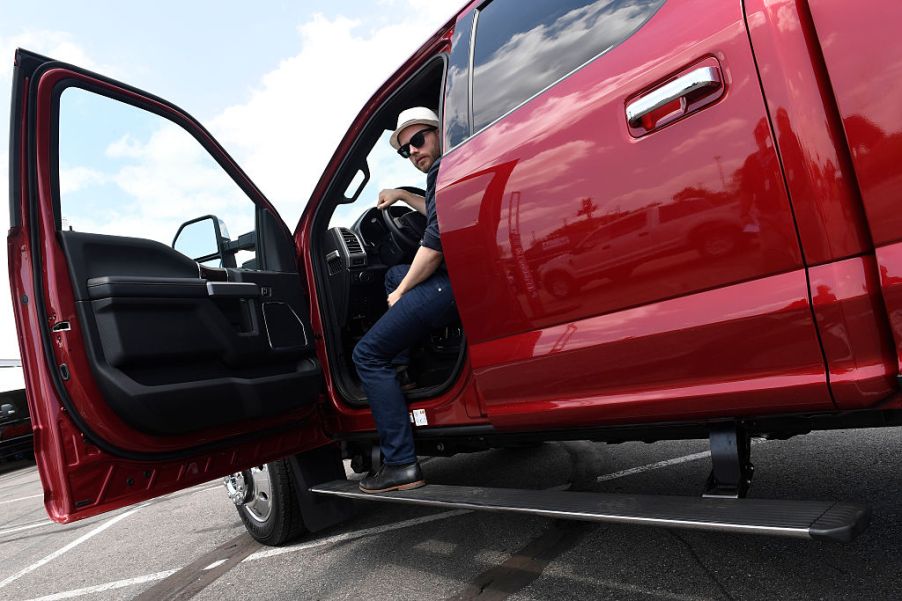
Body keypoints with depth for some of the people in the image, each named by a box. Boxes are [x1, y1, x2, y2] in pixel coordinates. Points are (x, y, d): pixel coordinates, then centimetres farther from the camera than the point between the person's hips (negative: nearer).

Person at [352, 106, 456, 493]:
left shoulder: (443, 170, -9)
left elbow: (436, 242, -17)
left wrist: (402, 292, -7)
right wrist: (403, 196, 37)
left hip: (453, 281, -11)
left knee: (368, 354, -4)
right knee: (393, 275, 35)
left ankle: (401, 465, -7)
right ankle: (405, 373, 21)